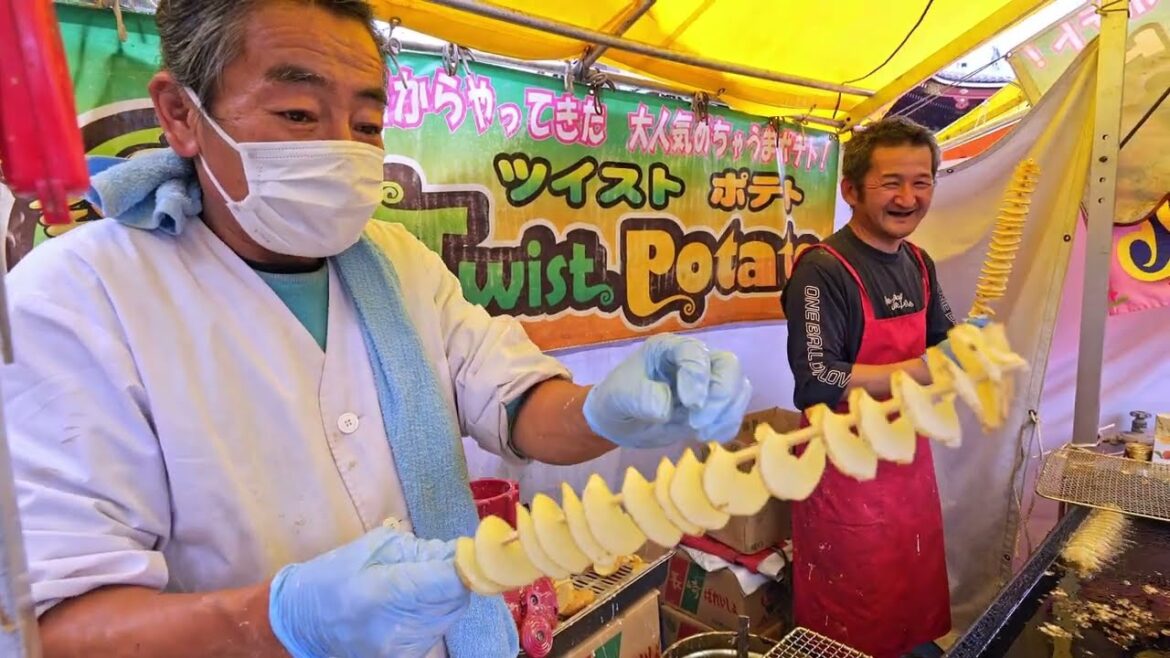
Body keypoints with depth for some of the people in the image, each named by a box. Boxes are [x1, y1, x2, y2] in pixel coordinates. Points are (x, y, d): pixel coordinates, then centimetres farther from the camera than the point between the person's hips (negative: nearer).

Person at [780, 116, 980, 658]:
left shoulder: (918, 263, 5)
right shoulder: (822, 270, -21)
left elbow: (940, 342, 15)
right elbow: (817, 385, -28)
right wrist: (929, 370, -27)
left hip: (910, 460, 8)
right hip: (846, 470, -7)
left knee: (916, 606, 25)